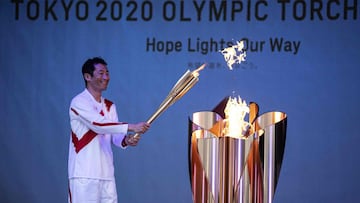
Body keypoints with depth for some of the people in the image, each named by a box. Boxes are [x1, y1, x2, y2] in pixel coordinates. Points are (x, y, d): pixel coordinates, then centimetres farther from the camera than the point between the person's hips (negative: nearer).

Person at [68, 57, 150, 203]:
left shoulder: (110, 106, 17)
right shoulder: (79, 102, -7)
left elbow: (115, 135, 7)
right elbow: (98, 125, -21)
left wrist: (126, 140, -16)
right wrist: (132, 127, -23)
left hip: (107, 174, 7)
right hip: (84, 175, -7)